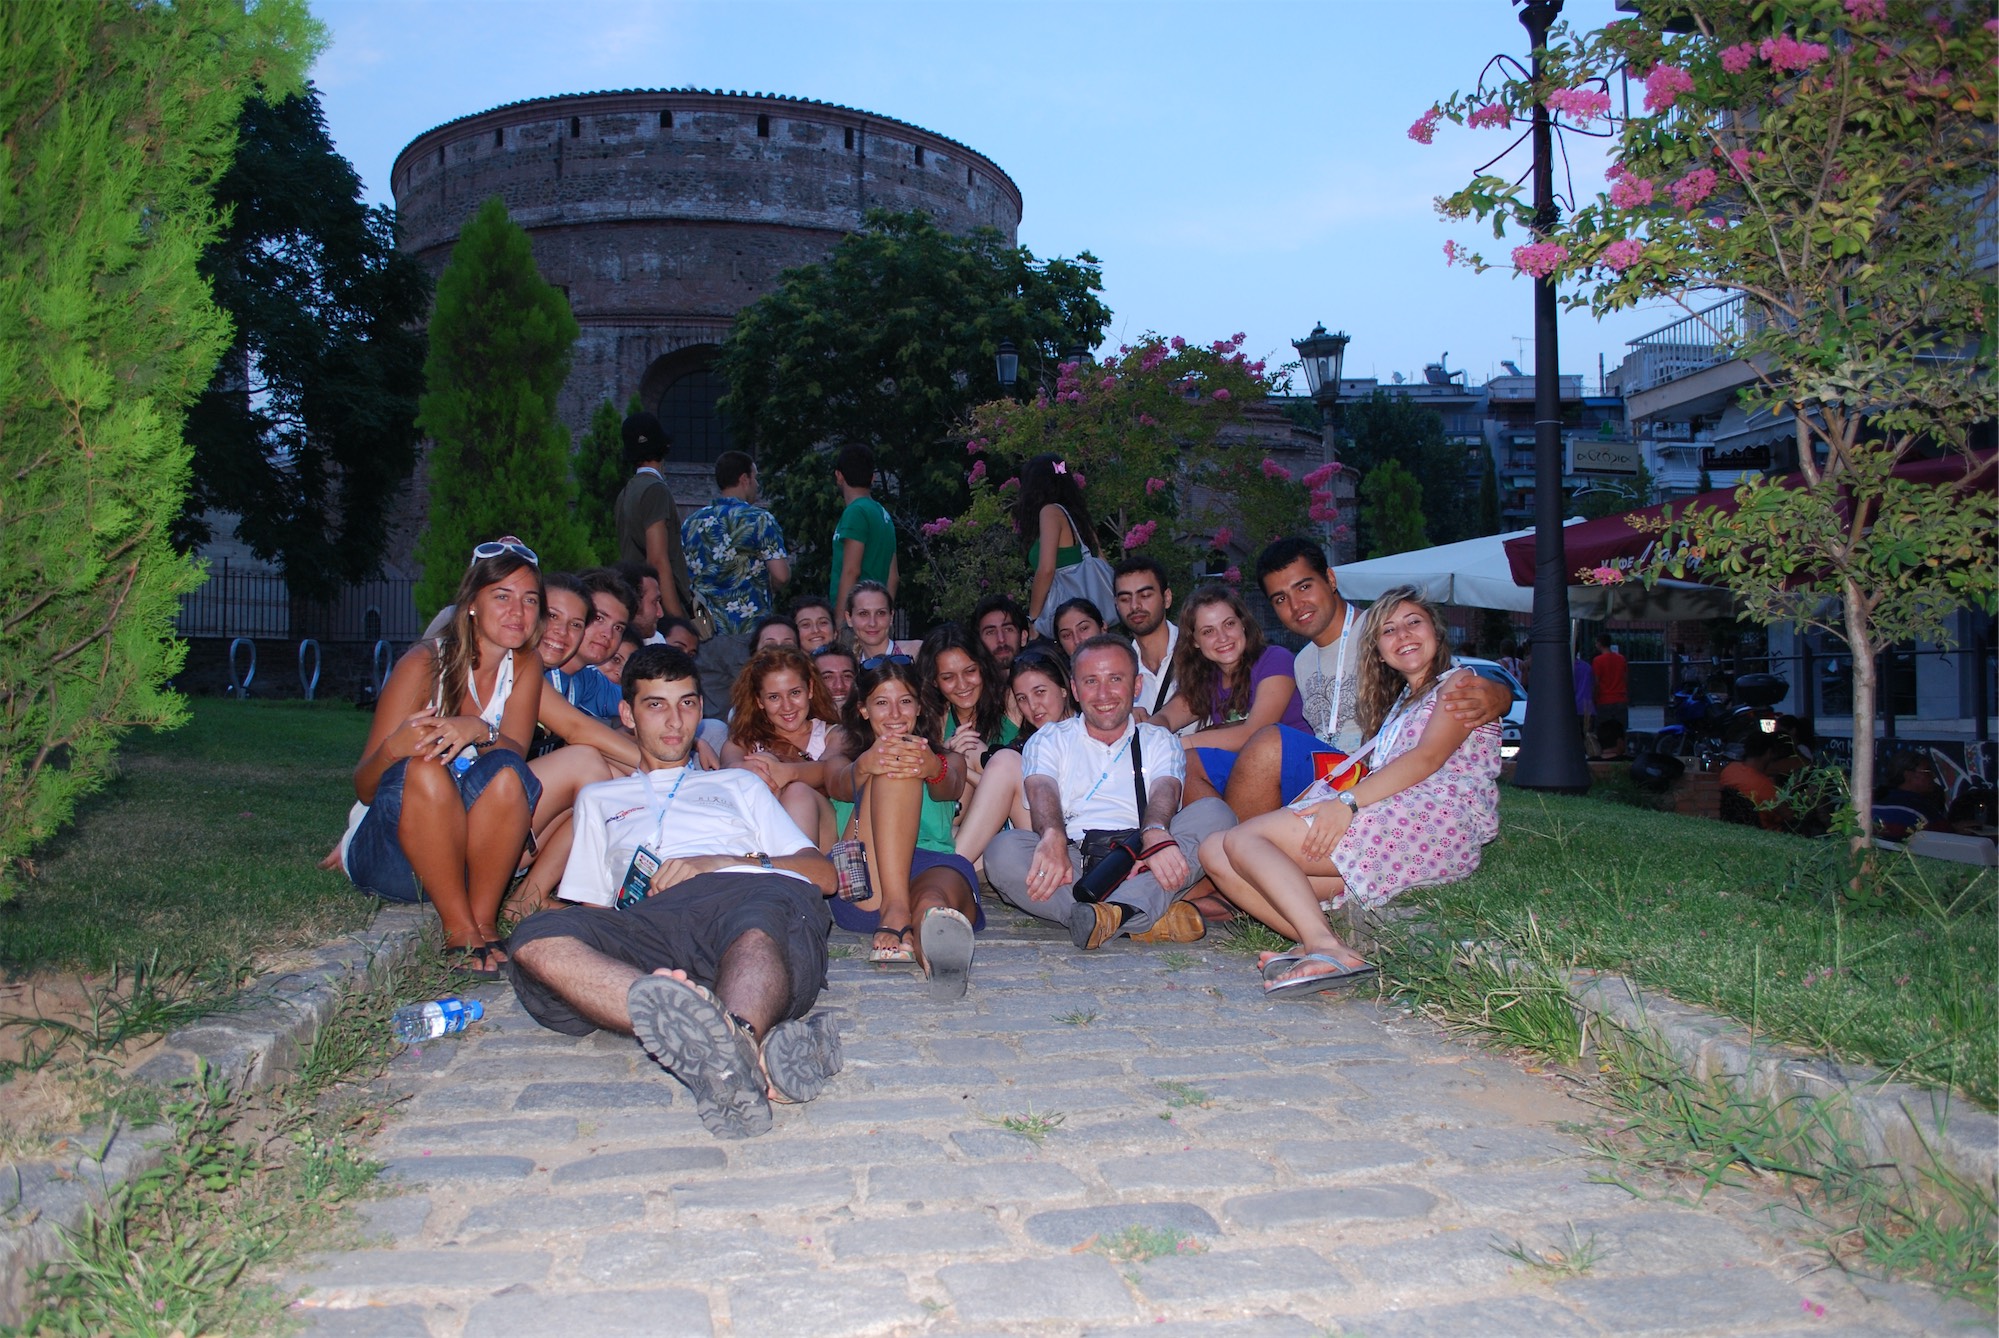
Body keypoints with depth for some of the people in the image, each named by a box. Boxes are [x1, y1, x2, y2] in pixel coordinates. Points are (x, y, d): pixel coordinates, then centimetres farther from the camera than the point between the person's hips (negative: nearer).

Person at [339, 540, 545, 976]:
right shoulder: (424, 664, -11)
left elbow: (516, 753, -17)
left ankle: (484, 919, -22)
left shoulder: (523, 668, 0)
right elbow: (364, 789, -13)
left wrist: (481, 731, -38)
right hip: (385, 855, -2)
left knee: (504, 771, -27)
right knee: (422, 768, -32)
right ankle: (458, 928, -27)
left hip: (469, 851, 2)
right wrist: (394, 748, -36)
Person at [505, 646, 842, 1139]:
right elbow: (590, 908, 26)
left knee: (760, 926, -38)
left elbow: (823, 873, 21)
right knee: (538, 941, -33)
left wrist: (721, 861, 2)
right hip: (651, 923, 1)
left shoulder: (739, 784, 36)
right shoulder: (600, 799, 38)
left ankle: (723, 1048, -69)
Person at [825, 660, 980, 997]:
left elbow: (950, 789, 2)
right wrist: (865, 766, -27)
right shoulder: (847, 757, 29)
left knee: (934, 902, -38)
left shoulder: (948, 760, 30)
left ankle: (934, 930, -78)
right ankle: (895, 909, -46)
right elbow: (841, 788, 1)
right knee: (893, 769, -25)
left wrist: (933, 769, -26)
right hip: (863, 884, 0)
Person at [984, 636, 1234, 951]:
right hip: (1071, 862, -1)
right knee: (1002, 850, -30)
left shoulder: (1159, 742, 21)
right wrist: (1053, 837, -28)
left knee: (1215, 813, -22)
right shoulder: (1048, 740, 19)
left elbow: (1165, 791, -1)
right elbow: (1042, 792, -3)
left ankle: (1118, 911, -41)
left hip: (1141, 865, 1)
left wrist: (1154, 832, -27)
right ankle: (1150, 918, -39)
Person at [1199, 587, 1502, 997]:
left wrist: (1348, 802, -22)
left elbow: (1429, 757, -9)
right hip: (1387, 825, 8)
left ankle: (1326, 947, -37)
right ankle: (1319, 945, -29)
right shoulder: (1395, 703, 34)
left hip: (1436, 822, -8)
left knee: (1245, 838, -22)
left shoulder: (1458, 682, 10)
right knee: (1215, 853, -10)